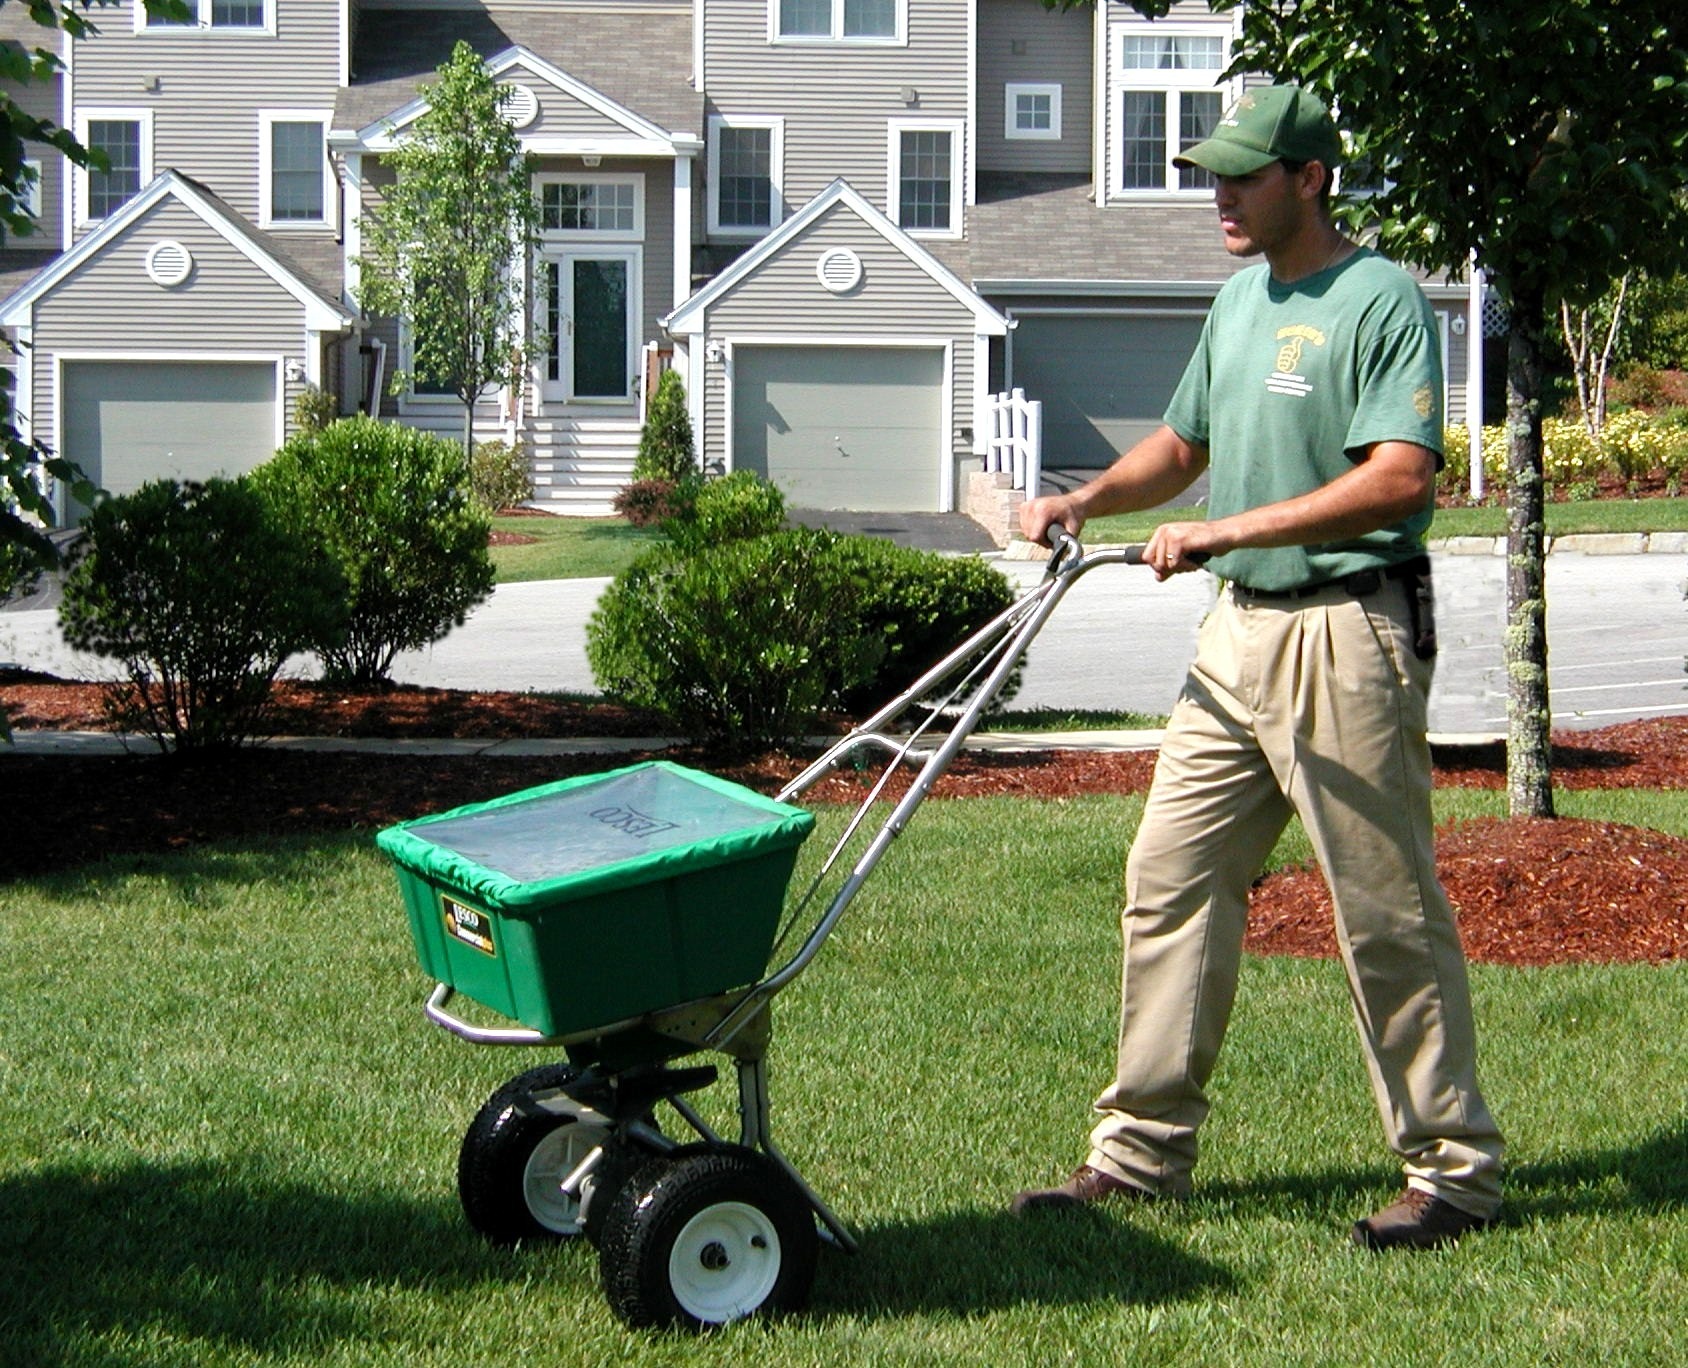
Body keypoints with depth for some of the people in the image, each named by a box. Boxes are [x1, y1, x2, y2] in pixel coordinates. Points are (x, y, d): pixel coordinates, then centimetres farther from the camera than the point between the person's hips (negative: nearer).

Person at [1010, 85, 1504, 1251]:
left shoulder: (1381, 300, -11)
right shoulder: (1239, 298, 16)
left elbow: (1401, 478, -23)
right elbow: (1185, 444, 27)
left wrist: (1231, 530, -24)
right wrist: (1090, 498, 9)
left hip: (1351, 632, -9)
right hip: (1240, 629, 9)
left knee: (1390, 911, -3)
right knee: (1172, 881, 8)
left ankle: (1455, 1171, 8)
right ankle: (1142, 1153, 16)